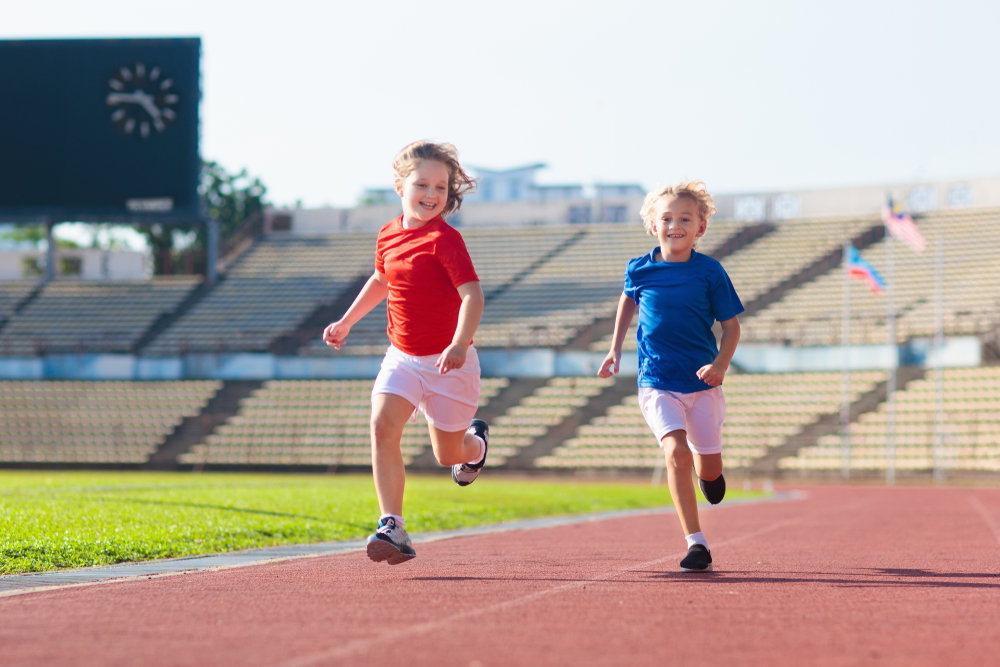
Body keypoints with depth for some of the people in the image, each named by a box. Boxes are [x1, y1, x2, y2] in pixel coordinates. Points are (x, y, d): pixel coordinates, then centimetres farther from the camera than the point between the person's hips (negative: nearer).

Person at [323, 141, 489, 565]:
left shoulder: (446, 240, -17)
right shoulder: (389, 235, 3)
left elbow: (472, 295, -26)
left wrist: (459, 345, -41)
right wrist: (346, 321, 28)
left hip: (447, 363, -5)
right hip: (403, 356, 5)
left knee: (449, 454, 10)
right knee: (382, 426, -20)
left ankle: (475, 442, 49)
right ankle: (392, 528, -23)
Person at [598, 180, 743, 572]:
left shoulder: (709, 272, -6)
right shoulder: (639, 270, -2)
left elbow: (731, 325, 1)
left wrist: (721, 364, -16)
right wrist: (615, 349, 17)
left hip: (702, 383, 1)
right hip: (657, 383, -1)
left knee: (709, 469, 6)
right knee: (676, 453, -22)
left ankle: (705, 470, 47)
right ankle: (695, 544, -19)